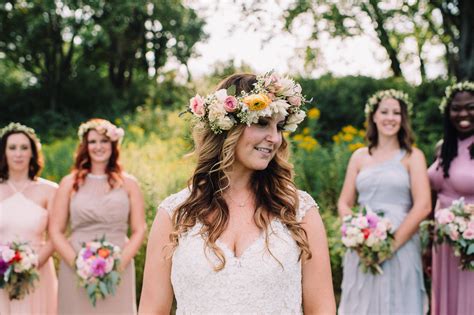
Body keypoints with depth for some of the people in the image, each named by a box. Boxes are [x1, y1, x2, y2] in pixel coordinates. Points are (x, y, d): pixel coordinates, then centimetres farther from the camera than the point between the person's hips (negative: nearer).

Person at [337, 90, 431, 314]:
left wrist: (393, 243, -13)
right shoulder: (359, 156, 9)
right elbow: (344, 203, 8)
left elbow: (423, 206, -8)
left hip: (401, 249, -2)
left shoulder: (412, 156, 1)